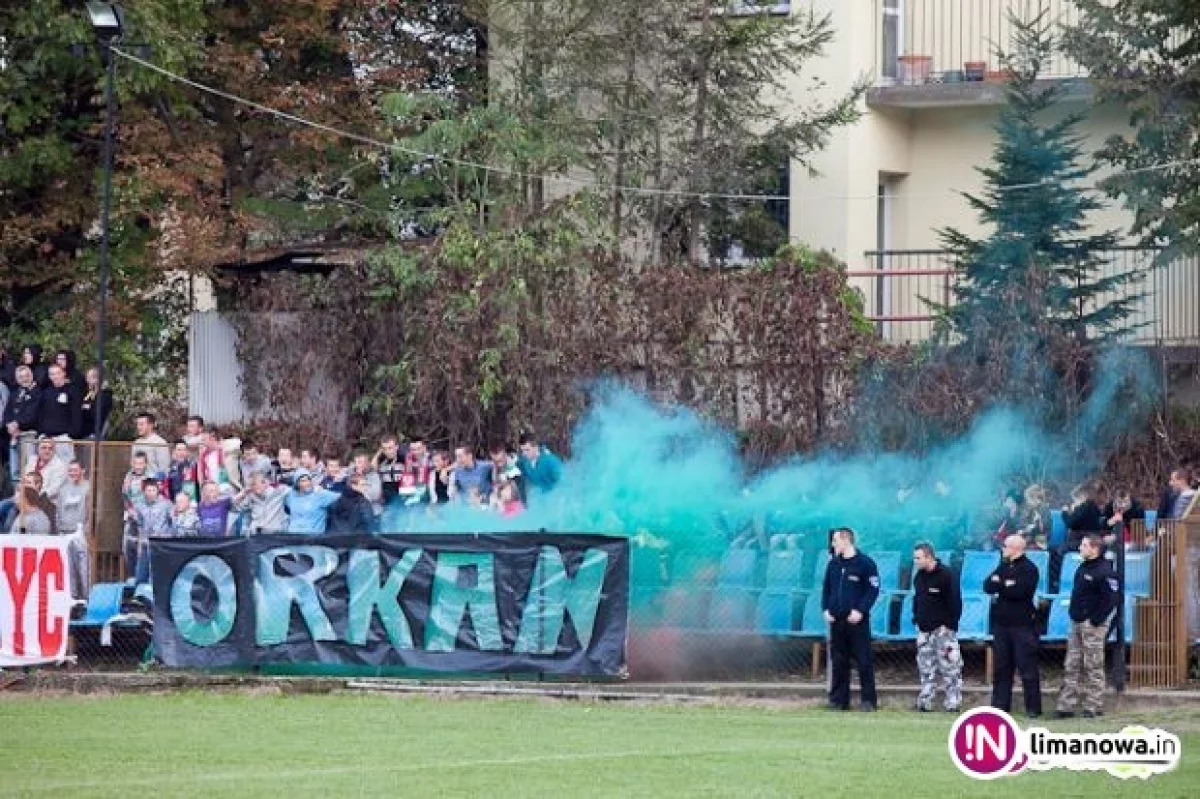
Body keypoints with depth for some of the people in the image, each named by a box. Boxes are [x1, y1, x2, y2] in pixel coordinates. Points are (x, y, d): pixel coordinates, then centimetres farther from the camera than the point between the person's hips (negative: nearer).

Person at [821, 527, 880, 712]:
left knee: (864, 661, -3)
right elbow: (826, 588, 17)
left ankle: (868, 700, 1)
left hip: (857, 620, -5)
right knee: (838, 662, 7)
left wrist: (860, 610, -17)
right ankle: (839, 700, 12)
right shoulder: (833, 564, 11)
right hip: (837, 621, 5)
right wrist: (826, 609, 2)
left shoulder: (865, 563, -6)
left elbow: (873, 590, -8)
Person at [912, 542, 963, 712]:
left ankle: (953, 701, -3)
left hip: (943, 628, -7)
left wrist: (949, 624, -16)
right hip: (924, 630, 7)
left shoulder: (946, 576, -11)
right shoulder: (918, 577, 11)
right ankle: (925, 701, 12)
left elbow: (955, 602, -13)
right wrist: (916, 619, 11)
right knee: (925, 666, 8)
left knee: (949, 666, -6)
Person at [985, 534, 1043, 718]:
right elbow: (988, 586, 5)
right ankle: (1000, 704, 14)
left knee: (1027, 667, -5)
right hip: (1001, 623, 7)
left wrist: (1000, 585, -5)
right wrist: (1006, 586, -13)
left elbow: (1019, 591, -19)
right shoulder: (1003, 566, 16)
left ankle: (1033, 708, -1)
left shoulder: (1029, 569, -6)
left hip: (1022, 624, -7)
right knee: (1001, 667, 8)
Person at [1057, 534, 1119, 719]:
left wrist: (1096, 620, -19)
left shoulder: (1104, 572, -15)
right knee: (1071, 667, 8)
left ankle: (1094, 706, 4)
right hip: (1077, 624, 9)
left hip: (1092, 625, -9)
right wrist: (1074, 614, 14)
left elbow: (1111, 600, -21)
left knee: (1093, 668, -2)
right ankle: (1066, 705, 9)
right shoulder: (1083, 568, 14)